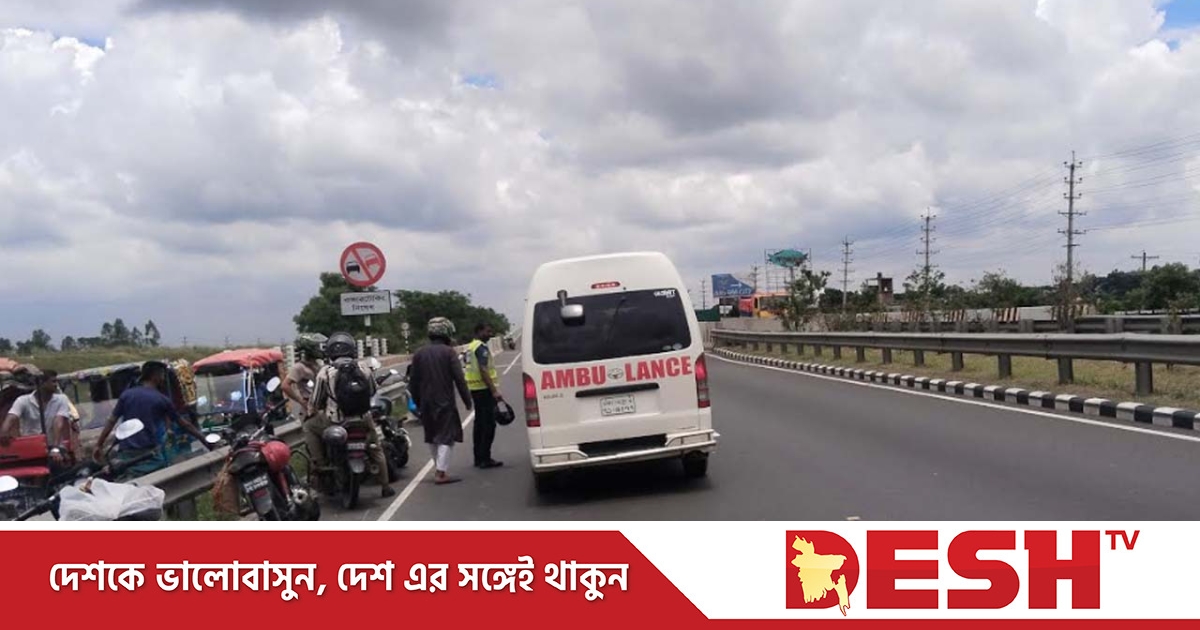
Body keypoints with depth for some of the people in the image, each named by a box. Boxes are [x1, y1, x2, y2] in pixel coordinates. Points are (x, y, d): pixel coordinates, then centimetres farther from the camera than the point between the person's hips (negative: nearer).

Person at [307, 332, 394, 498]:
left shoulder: (325, 373, -7)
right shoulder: (364, 371, -1)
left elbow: (314, 402, 1)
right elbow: (372, 392, 17)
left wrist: (311, 412, 22)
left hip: (334, 422, -2)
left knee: (309, 427, 24)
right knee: (376, 449, 24)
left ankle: (319, 463, 13)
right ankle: (385, 487, 26)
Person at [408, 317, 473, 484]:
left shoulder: (419, 354, 8)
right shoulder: (449, 352, -8)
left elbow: (414, 382, 12)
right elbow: (459, 379, -11)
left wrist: (418, 403, 19)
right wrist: (467, 400, -4)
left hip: (426, 404, 6)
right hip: (445, 403, -6)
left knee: (432, 438, 17)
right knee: (446, 437, -3)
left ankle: (439, 468, 25)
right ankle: (441, 473, -10)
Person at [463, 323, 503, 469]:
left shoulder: (470, 347, 16)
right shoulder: (481, 347, -14)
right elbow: (483, 371, -23)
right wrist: (494, 391, -26)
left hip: (475, 389, 10)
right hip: (484, 389, -10)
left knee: (479, 423, 14)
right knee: (489, 424, -8)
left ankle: (479, 458, 18)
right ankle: (485, 459, -9)